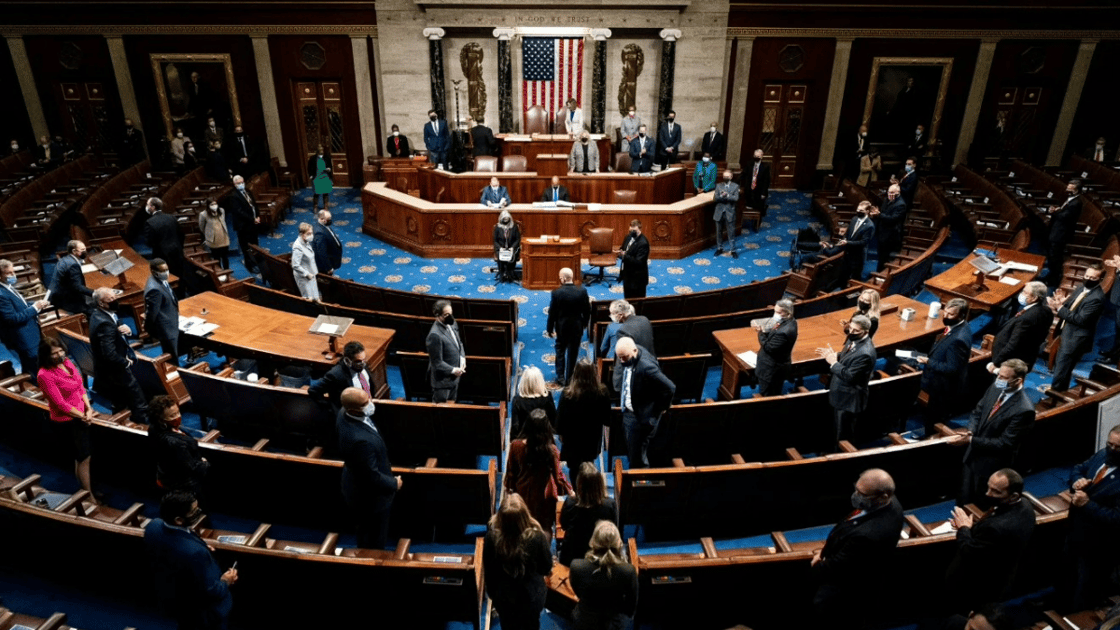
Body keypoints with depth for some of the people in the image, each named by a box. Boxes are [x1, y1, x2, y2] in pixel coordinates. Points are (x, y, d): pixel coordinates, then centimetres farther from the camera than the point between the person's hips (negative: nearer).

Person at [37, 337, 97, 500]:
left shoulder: (67, 362, -1)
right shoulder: (45, 375, -22)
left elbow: (81, 386, 6)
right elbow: (60, 404, -20)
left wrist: (89, 409, -5)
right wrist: (82, 416, -11)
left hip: (81, 415, 7)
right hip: (67, 421, -7)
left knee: (81, 457, 19)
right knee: (84, 458, 1)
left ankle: (85, 490, 34)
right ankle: (90, 497, 13)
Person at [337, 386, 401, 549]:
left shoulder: (345, 414, -15)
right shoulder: (361, 440, -44)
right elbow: (372, 477, -32)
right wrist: (394, 484, -12)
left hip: (358, 487, 9)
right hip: (370, 497, -9)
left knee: (367, 536, 34)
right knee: (374, 543, 21)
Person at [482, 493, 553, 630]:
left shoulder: (492, 535, -30)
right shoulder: (536, 536, -33)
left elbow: (488, 569, -12)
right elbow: (547, 567, -15)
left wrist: (491, 591, 6)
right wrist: (547, 571, 8)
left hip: (503, 595, 1)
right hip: (531, 595, -1)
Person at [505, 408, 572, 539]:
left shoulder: (516, 446, -19)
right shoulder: (551, 450, -24)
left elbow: (511, 471, -5)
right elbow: (558, 474, -12)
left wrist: (508, 486, 14)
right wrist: (569, 490, 5)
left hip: (523, 493, 3)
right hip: (543, 495, -3)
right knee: (545, 528, 17)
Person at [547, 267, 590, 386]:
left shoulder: (556, 292, -17)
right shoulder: (582, 291, -12)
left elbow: (552, 312, -11)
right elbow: (587, 310, -3)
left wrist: (550, 328, 1)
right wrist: (584, 324, 14)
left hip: (561, 327, -1)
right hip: (577, 327, 1)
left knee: (560, 352, 18)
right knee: (573, 353, 13)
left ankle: (561, 377, 19)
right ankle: (569, 378, 21)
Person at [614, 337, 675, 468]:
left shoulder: (647, 367, -34)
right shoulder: (625, 359, -9)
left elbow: (670, 388, -30)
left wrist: (660, 408, -16)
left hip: (641, 418, -8)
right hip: (627, 411, 8)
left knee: (637, 458, 6)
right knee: (630, 451, 26)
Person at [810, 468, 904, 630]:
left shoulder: (867, 535, -43)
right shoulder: (890, 503, -17)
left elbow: (837, 568, -26)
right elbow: (850, 528, 0)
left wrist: (817, 566, -7)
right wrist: (829, 547, -5)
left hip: (854, 587, -8)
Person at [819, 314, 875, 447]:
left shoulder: (865, 353, -32)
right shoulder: (854, 339, -2)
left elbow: (849, 376, -29)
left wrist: (833, 362, -22)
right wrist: (834, 355, -6)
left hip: (849, 399, -9)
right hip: (840, 394, 9)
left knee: (843, 436, 10)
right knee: (838, 430, 28)